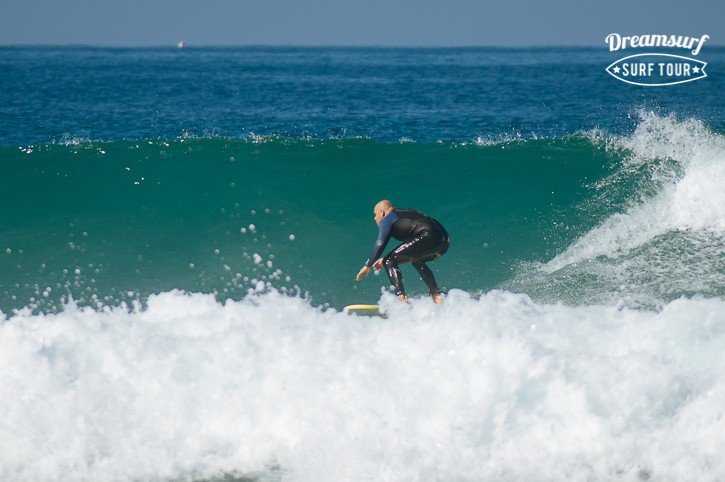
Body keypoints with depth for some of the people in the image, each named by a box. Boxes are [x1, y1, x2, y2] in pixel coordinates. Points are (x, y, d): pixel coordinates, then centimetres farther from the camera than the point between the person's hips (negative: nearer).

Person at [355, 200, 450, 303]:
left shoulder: (387, 219, 12)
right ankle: (436, 295, 24)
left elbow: (380, 244, -2)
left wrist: (368, 266, 3)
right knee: (417, 261, 36)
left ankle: (401, 298, -17)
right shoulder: (406, 214, 36)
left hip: (428, 237, -9)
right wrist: (390, 260, 39)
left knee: (389, 261, -2)